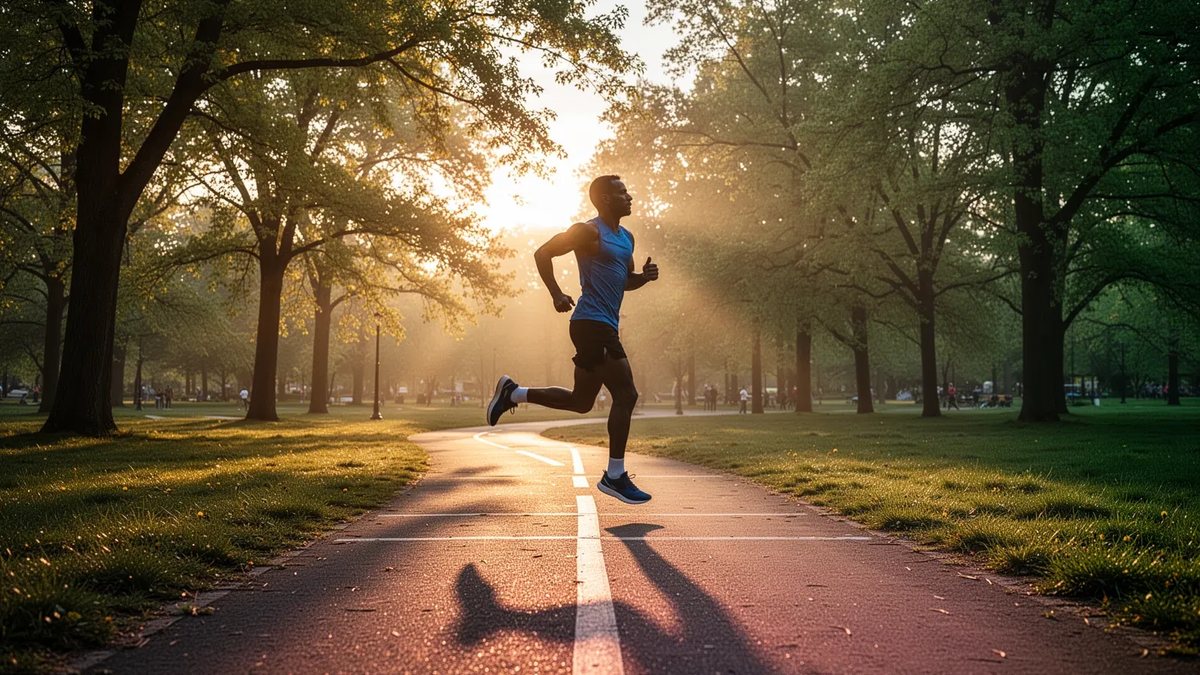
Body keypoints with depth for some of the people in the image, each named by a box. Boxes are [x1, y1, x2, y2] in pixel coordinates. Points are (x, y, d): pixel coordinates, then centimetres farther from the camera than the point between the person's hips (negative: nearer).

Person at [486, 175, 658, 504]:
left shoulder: (626, 237, 18)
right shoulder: (589, 231, -8)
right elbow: (543, 253, -10)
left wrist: (645, 276, 5)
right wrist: (557, 295, -18)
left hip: (605, 326, 10)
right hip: (592, 323, -10)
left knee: (580, 402, 15)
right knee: (626, 395, -11)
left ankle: (512, 392, 27)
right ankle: (615, 476, -4)